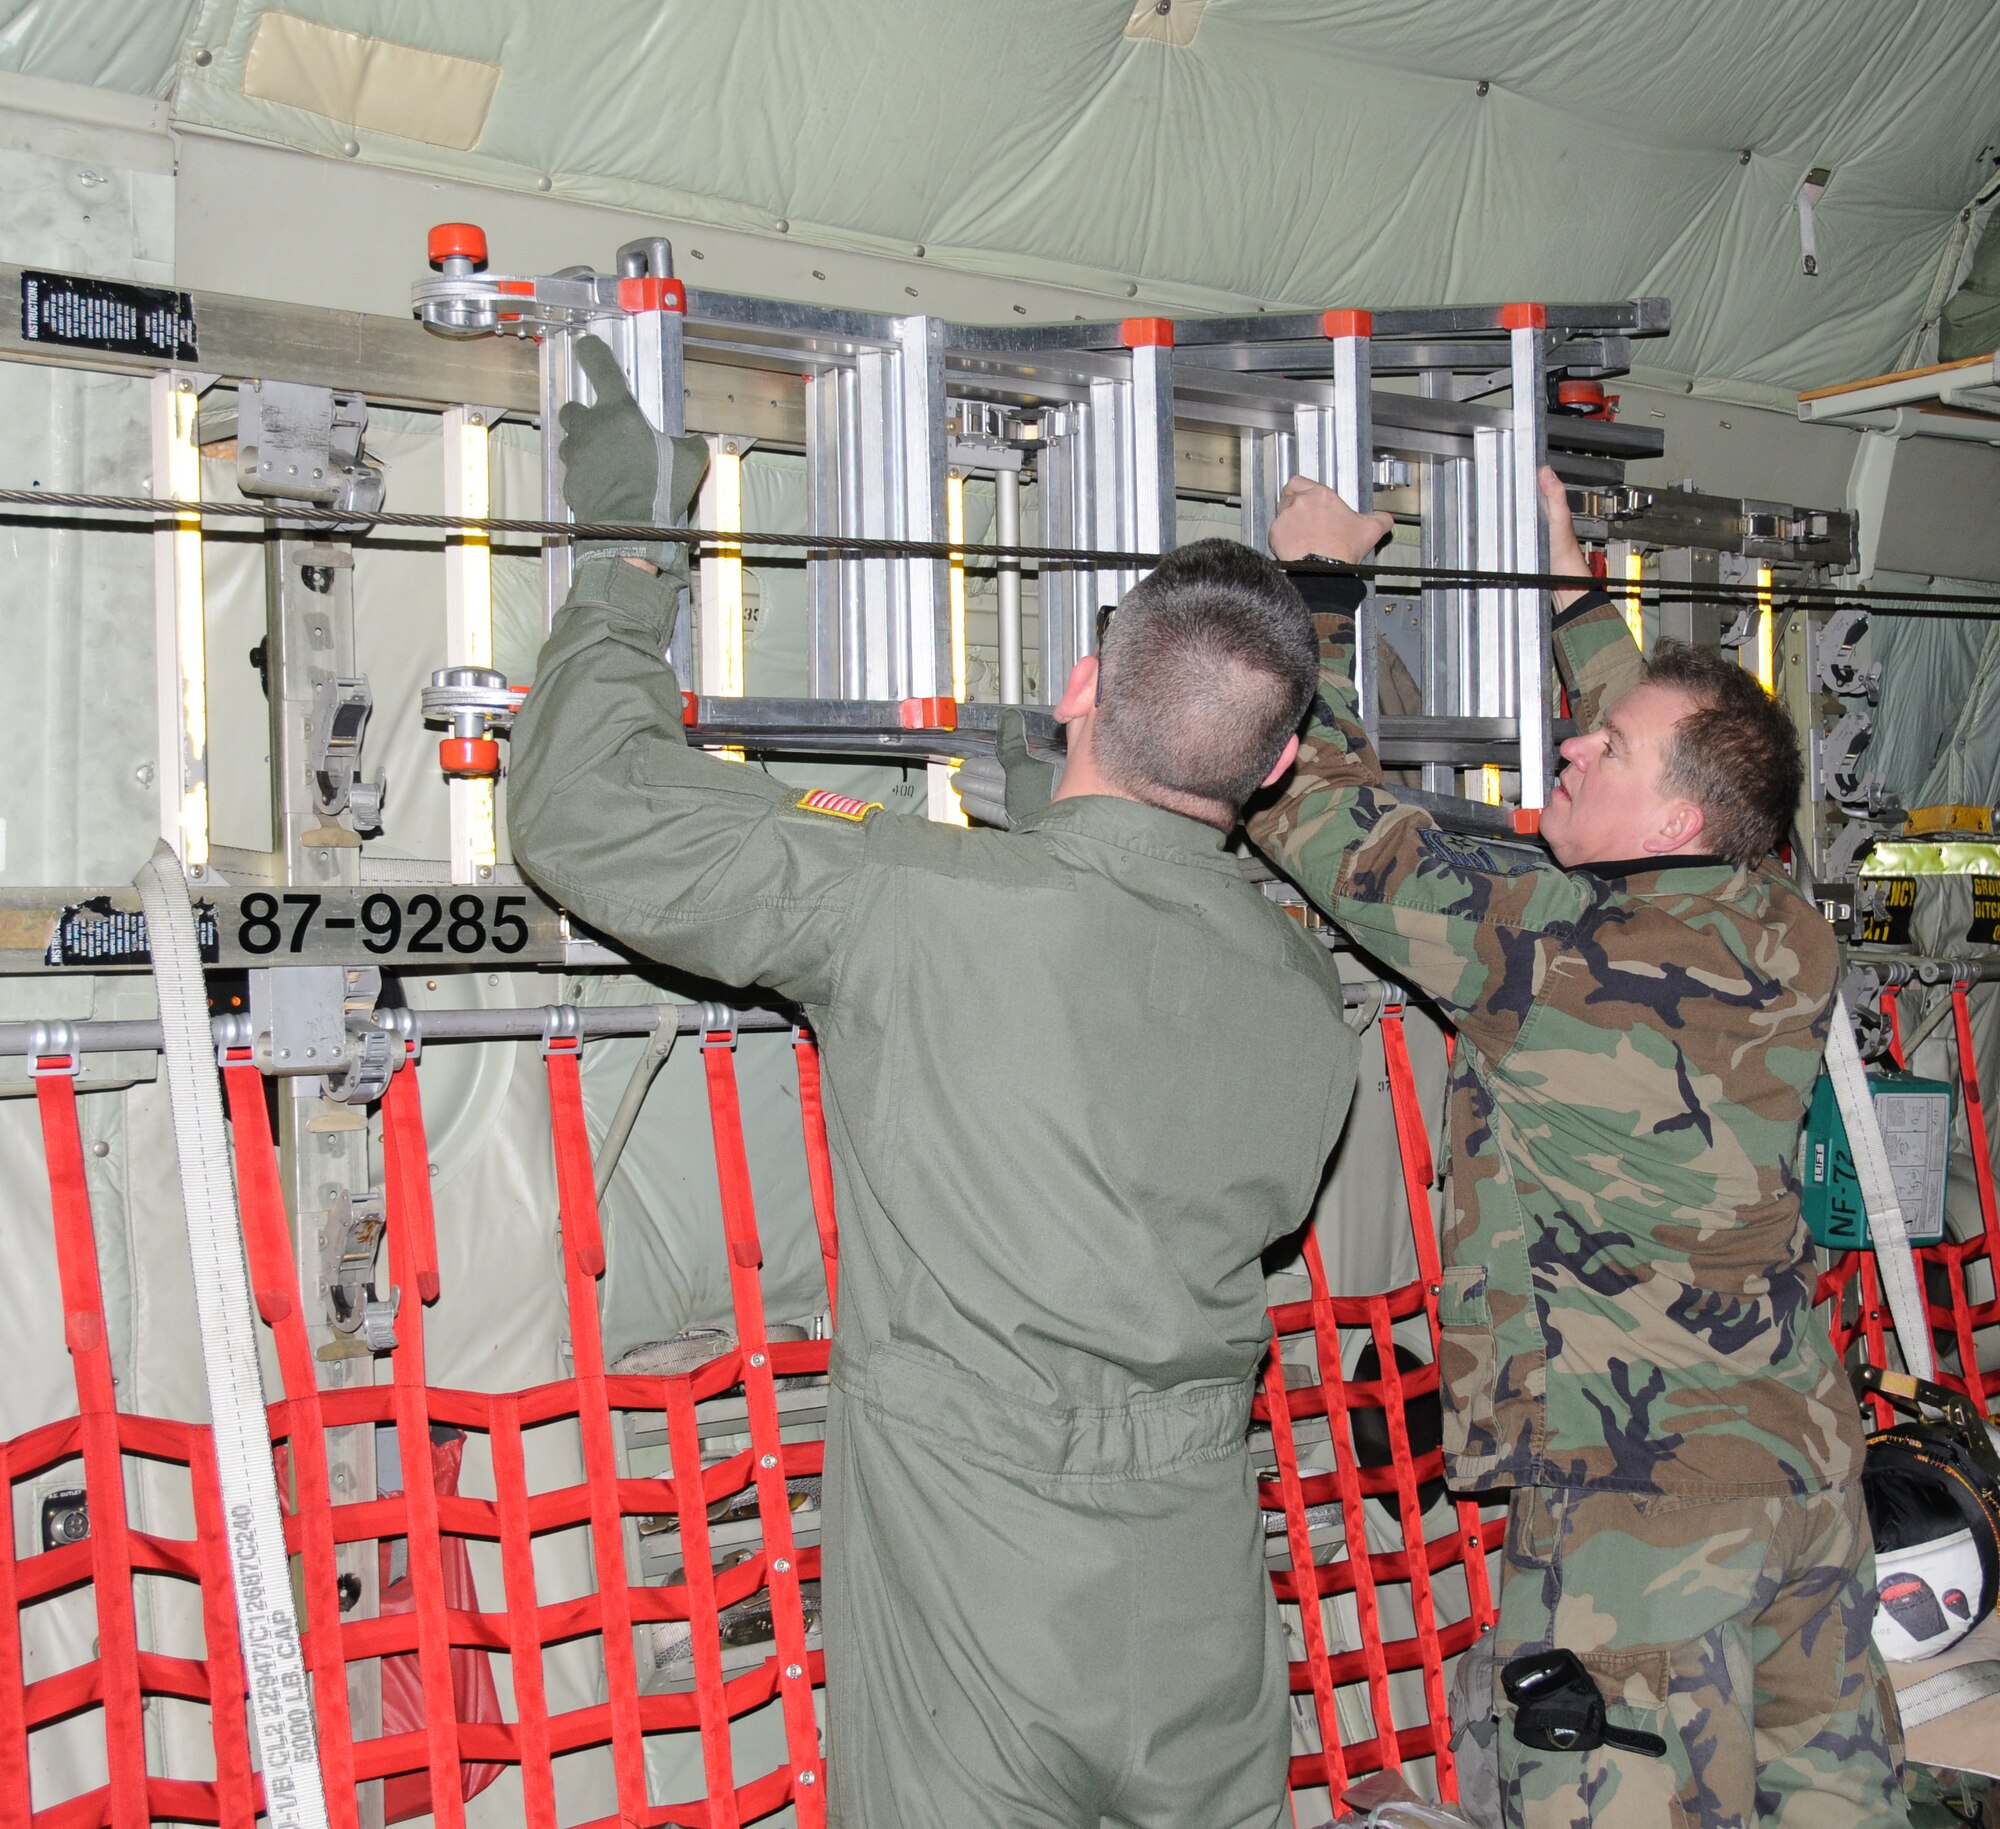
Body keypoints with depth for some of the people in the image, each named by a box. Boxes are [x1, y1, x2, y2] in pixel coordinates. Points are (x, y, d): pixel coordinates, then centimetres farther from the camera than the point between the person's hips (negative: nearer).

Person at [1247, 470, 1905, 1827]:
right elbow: (1676, 746, 24)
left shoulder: (1551, 947, -16)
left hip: (1635, 1494, -8)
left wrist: (1319, 589, 5)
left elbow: (1318, 813, -8)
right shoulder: (1791, 943, 4)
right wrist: (1573, 589, 34)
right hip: (1805, 1461, 8)